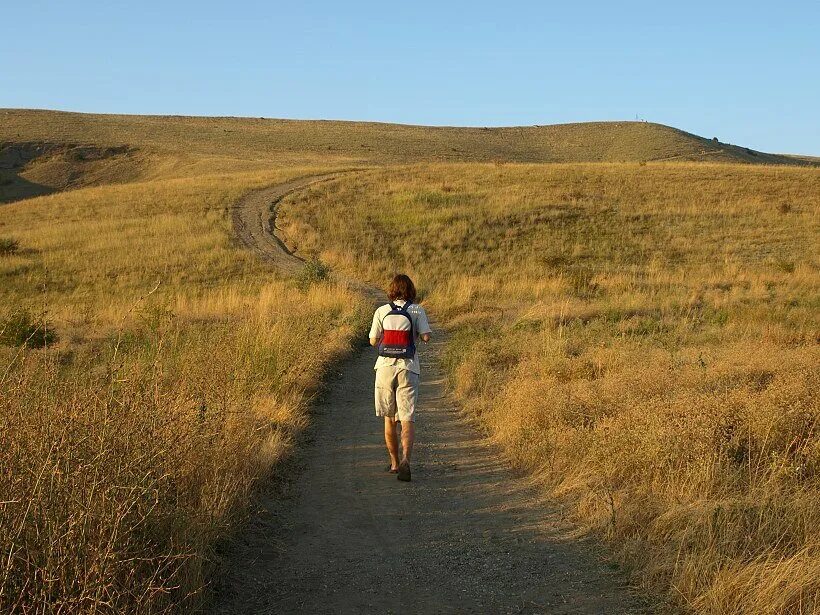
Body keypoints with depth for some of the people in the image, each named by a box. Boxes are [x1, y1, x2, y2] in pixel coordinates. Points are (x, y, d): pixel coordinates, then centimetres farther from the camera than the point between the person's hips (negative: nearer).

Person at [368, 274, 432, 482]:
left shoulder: (382, 311, 3)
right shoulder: (417, 310, 1)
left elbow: (373, 341, 4)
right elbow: (426, 337, -8)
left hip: (385, 366, 1)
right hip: (408, 368, -1)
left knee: (389, 418, 14)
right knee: (407, 418, -2)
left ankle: (394, 462, 21)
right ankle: (405, 459, -23)